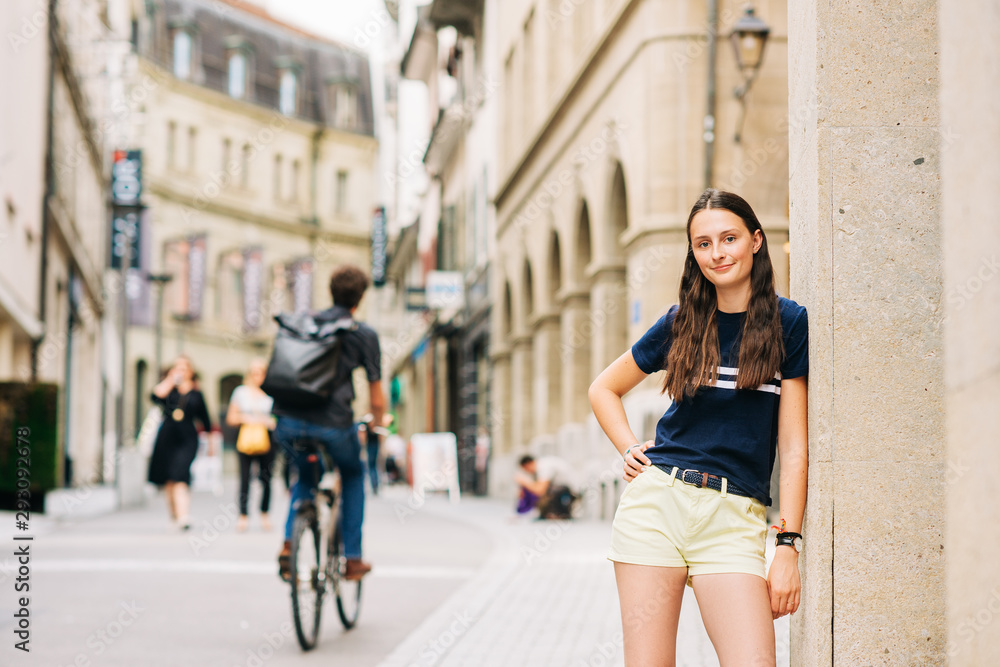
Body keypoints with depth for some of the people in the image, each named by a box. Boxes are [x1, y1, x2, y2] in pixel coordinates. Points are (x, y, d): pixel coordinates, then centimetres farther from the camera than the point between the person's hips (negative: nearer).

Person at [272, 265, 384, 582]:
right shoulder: (364, 334, 5)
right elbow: (376, 399, 5)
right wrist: (377, 427, 24)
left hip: (288, 422, 3)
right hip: (333, 424, -3)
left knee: (305, 476, 33)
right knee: (353, 475, 28)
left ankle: (288, 544, 11)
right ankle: (352, 558, 24)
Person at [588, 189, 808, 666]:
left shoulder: (789, 323, 2)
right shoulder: (681, 324, 10)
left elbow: (794, 447, -1)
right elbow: (603, 390, 25)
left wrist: (788, 546, -7)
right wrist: (630, 451, 9)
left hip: (735, 517, -2)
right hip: (656, 501, 2)